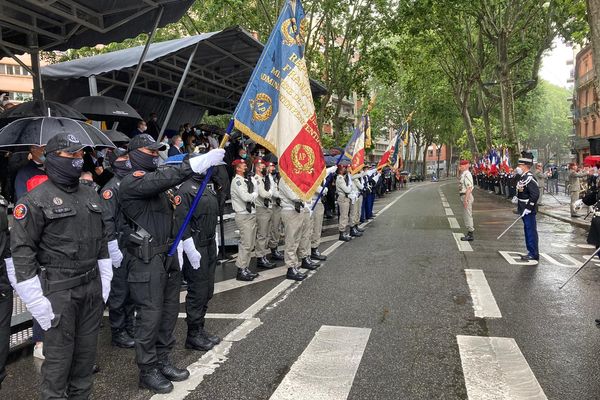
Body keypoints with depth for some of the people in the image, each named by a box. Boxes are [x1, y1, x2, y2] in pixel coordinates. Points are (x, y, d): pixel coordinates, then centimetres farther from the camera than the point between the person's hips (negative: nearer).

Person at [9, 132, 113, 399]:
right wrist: (36, 301, -14)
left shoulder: (91, 195, 12)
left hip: (92, 287, 6)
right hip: (59, 290, -6)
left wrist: (104, 282, 14)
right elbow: (21, 249, -11)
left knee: (87, 349, 14)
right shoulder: (36, 200, -8)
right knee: (59, 353, 2)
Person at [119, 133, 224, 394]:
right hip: (146, 260, -9)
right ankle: (147, 371, 13)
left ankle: (162, 361, 28)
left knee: (169, 311, 14)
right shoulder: (132, 182, -11)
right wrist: (202, 162, -36)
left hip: (168, 256, 9)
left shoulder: (156, 180, 19)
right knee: (150, 315, -1)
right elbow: (166, 178, -30)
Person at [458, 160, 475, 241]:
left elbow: (469, 188, -24)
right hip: (464, 196, 11)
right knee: (466, 215, 16)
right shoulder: (463, 174, 14)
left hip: (467, 196, -11)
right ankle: (469, 233, 25)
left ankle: (470, 235, 1)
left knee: (468, 215, -5)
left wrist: (465, 199, -26)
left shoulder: (467, 174, -17)